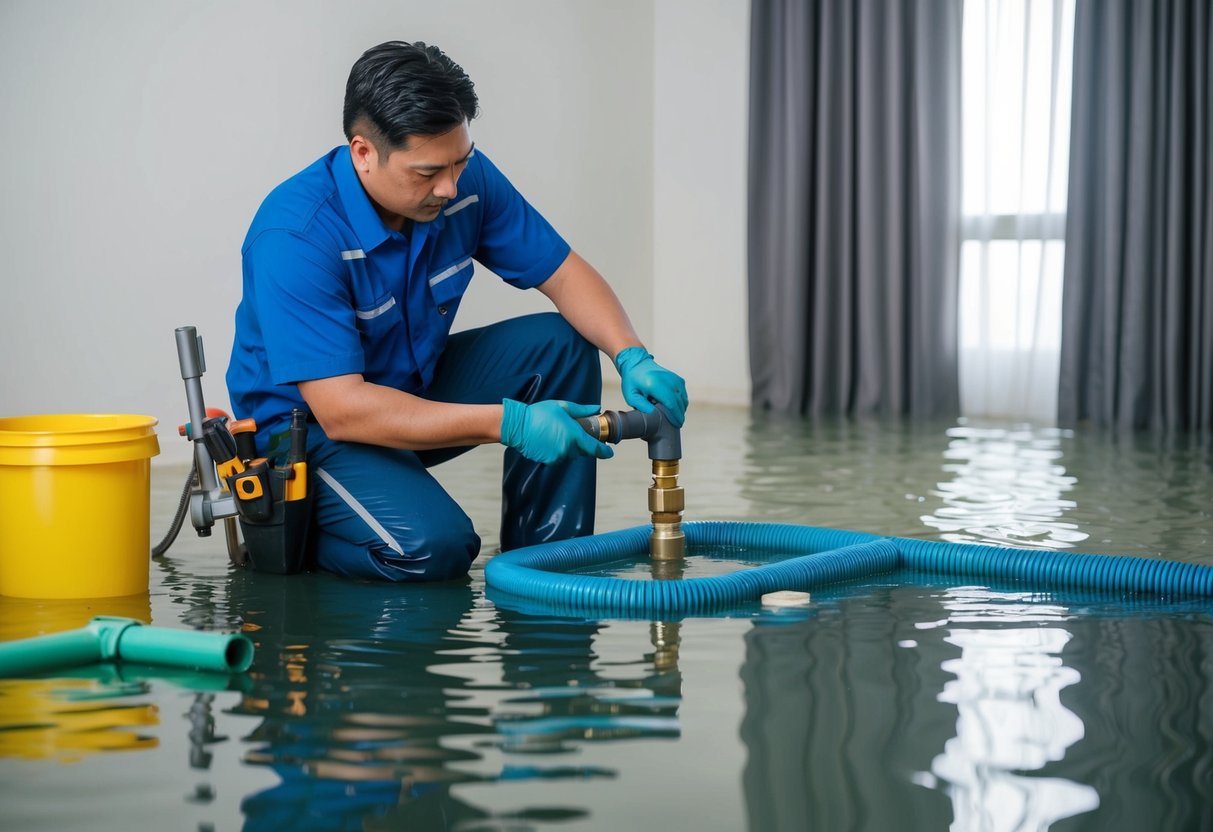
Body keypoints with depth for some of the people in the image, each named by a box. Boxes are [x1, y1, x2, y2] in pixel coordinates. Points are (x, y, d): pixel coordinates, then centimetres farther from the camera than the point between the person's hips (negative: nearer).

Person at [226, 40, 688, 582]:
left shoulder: (464, 177, -12)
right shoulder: (294, 237, -31)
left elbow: (562, 272, -2)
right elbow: (341, 410, -34)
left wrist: (632, 359, -22)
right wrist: (509, 423, -38)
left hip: (418, 385, 7)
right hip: (309, 422, -6)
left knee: (560, 344, -13)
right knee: (433, 546, -30)